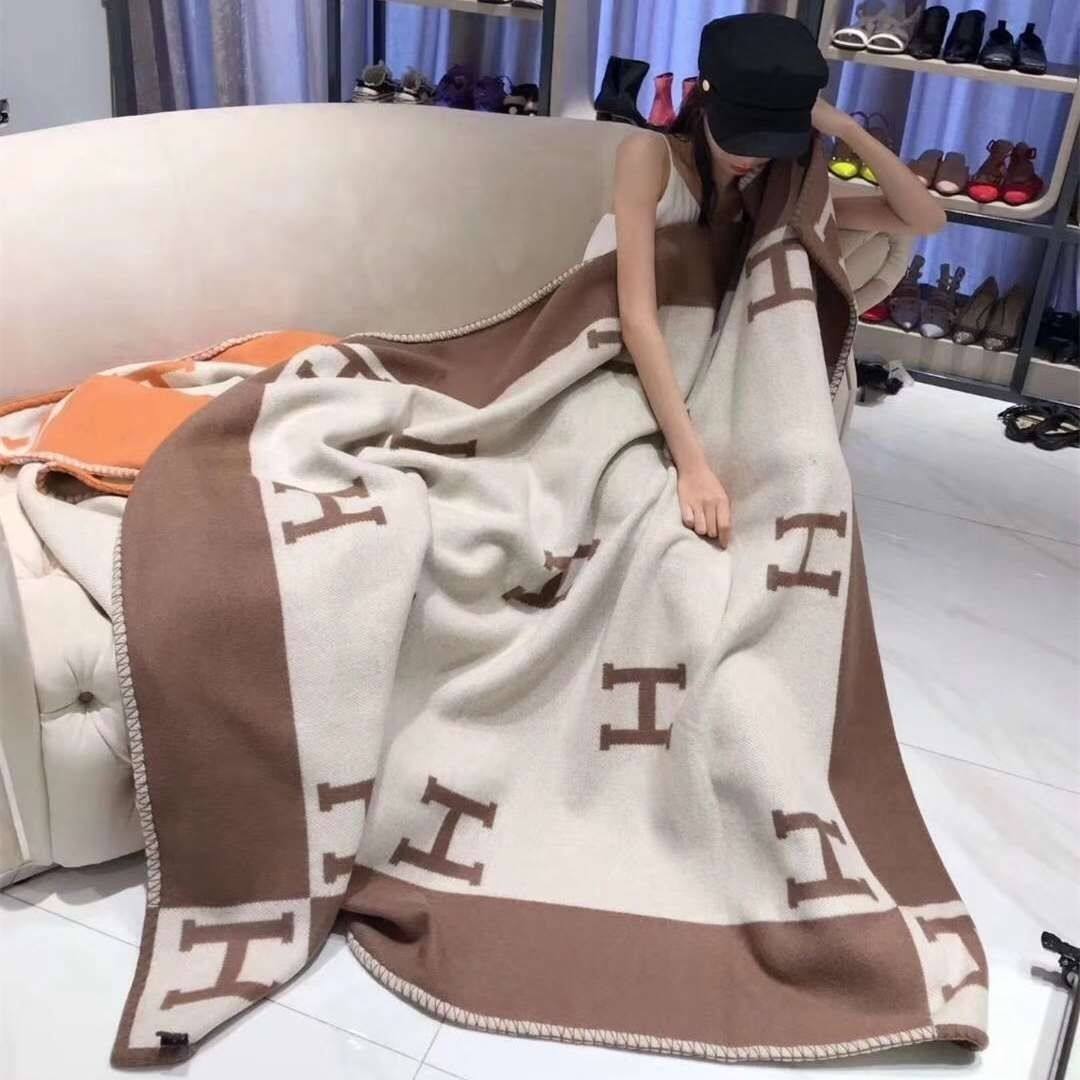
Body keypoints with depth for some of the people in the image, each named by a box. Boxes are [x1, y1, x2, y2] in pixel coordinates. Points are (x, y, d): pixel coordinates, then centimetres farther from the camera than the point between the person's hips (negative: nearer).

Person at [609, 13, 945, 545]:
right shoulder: (649, 154, -15)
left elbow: (925, 220, -1)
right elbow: (637, 315, -27)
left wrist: (846, 129, -14)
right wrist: (692, 462, -37)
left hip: (692, 378, 5)